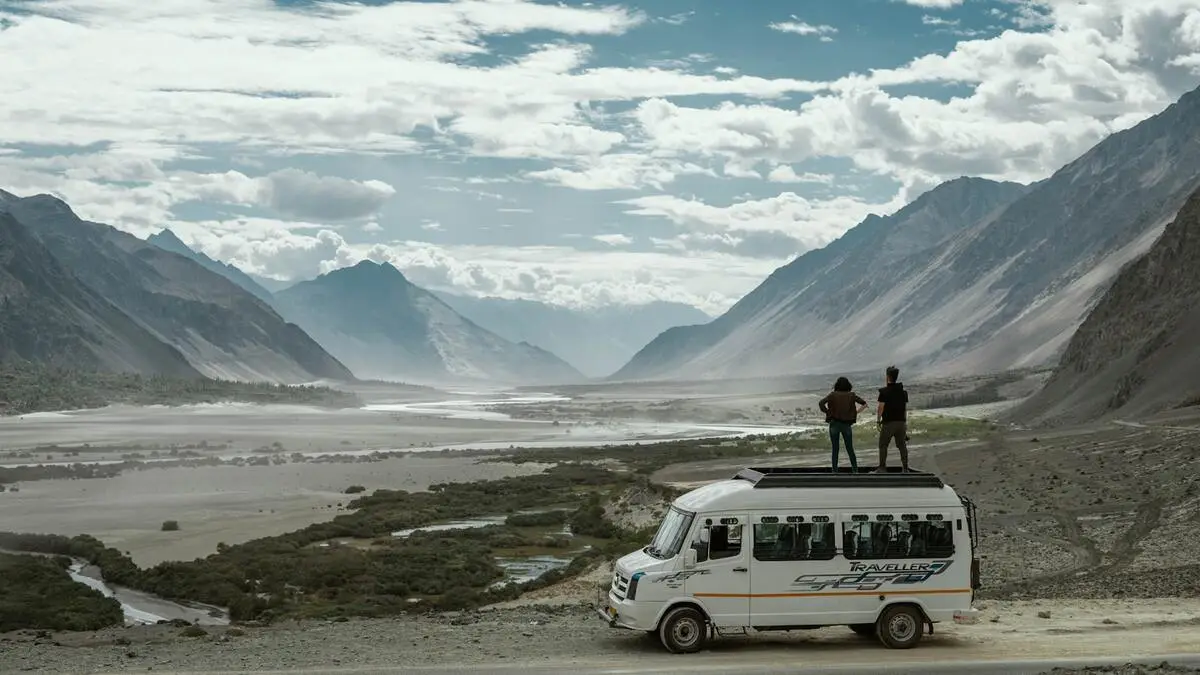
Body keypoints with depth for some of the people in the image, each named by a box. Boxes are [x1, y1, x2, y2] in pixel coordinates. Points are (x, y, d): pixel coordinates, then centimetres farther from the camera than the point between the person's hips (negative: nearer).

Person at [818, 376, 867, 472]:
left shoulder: (833, 395, 0)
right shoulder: (851, 395, 4)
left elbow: (820, 403, -12)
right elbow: (864, 404, 2)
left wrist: (827, 412, -1)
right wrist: (856, 412, 6)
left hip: (834, 423, -1)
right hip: (847, 425, 1)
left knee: (835, 450, 6)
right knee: (850, 449, 10)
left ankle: (835, 472, 5)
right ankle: (855, 471, 8)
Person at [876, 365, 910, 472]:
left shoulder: (884, 392, -11)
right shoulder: (903, 392, 6)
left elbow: (881, 408, -11)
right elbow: (905, 408, 9)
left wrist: (878, 420, -1)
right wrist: (905, 421, 15)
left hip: (888, 422, -5)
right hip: (901, 422, 5)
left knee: (883, 445, 6)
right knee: (902, 445, 10)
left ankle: (882, 467, 5)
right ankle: (905, 468, 9)